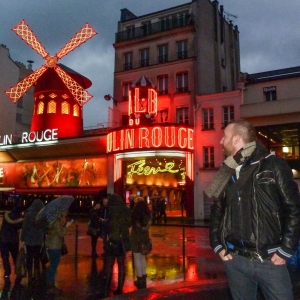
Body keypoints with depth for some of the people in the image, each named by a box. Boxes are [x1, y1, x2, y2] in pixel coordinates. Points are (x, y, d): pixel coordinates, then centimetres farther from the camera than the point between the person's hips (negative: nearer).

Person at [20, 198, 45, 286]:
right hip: (39, 240, 2)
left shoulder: (28, 214, -9)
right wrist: (44, 239, 6)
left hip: (29, 240, -2)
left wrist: (22, 239, -3)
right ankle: (36, 276, 18)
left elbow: (24, 227, -10)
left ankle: (30, 278, 6)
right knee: (37, 258, 13)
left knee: (29, 258, 5)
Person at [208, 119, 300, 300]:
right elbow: (217, 211, 15)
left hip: (269, 260, -4)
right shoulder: (227, 173, 9)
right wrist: (217, 245, 6)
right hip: (235, 260, 4)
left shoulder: (273, 165, -5)